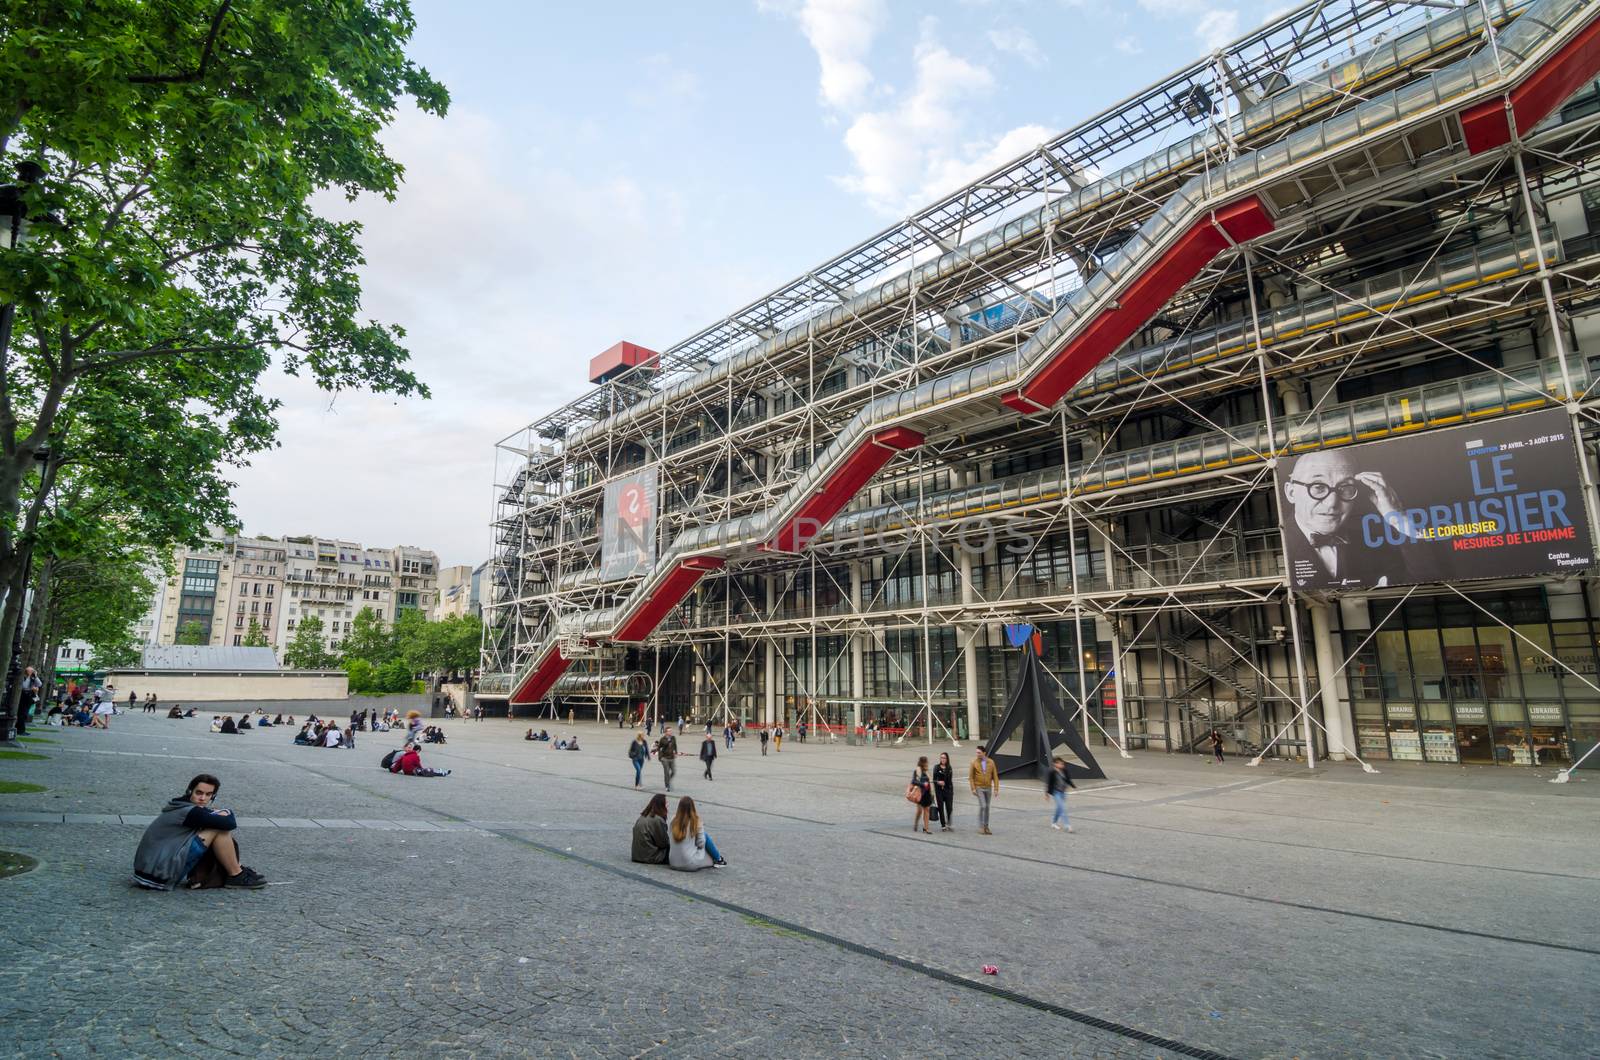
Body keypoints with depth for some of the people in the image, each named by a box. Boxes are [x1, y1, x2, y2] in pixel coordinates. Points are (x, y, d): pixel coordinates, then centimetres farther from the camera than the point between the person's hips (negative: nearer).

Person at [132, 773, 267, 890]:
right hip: (162, 875, -10)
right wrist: (227, 812, 0)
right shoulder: (191, 812, -16)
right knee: (220, 829, -16)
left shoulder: (180, 806, 13)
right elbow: (230, 824, -21)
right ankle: (236, 876, -4)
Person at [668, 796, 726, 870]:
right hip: (691, 865, -4)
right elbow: (701, 843, -7)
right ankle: (718, 860, 30)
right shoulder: (696, 821, -14)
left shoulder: (674, 820, -5)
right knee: (705, 837, 14)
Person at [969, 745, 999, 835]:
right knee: (982, 806, -13)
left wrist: (996, 789, -6)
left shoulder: (991, 762, -3)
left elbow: (995, 776, -1)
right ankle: (980, 827, -3)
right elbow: (970, 777, -6)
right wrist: (973, 789, -12)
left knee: (987, 807, 9)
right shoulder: (974, 762, -8)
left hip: (988, 788, 3)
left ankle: (986, 827, 19)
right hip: (979, 788, -3)